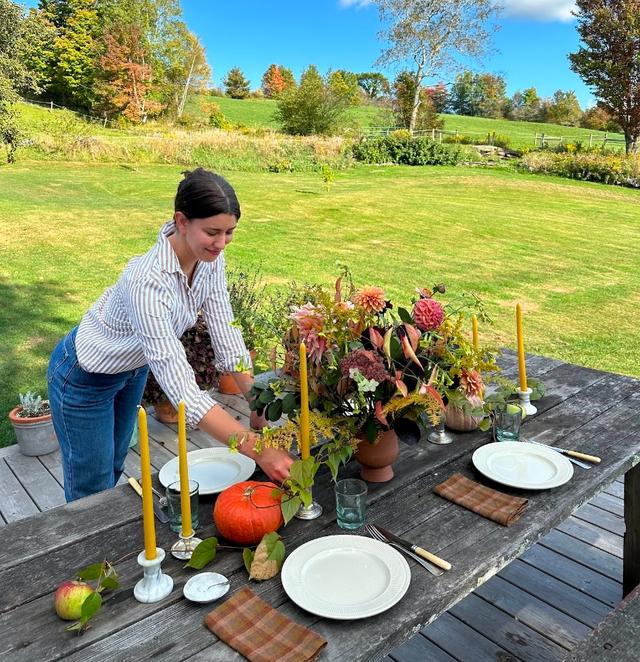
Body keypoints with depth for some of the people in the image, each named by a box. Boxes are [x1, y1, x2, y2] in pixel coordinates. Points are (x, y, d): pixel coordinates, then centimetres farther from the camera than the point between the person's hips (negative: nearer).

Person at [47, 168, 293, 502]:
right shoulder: (148, 281, -42)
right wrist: (256, 449, -49)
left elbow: (226, 335, -15)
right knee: (92, 491, 11)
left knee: (115, 467, 27)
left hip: (132, 368, 7)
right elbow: (181, 388, -45)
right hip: (84, 379, -7)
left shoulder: (209, 257, -19)